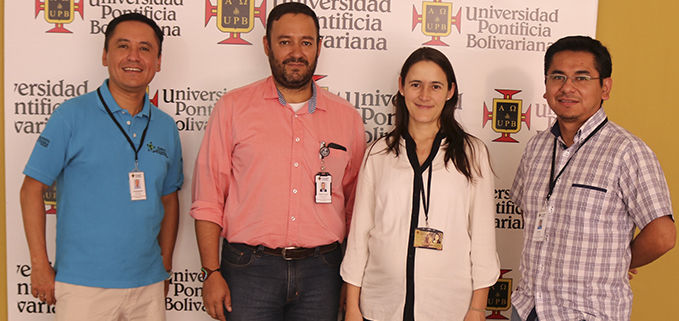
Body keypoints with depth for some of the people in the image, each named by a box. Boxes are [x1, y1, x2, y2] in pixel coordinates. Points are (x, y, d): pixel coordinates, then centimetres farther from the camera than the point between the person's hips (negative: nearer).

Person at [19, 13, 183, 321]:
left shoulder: (166, 126, 7)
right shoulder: (72, 115, -5)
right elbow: (32, 189, -4)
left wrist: (165, 266, 11)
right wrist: (40, 266, -8)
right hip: (83, 285, -4)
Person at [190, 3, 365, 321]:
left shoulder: (347, 117, 6)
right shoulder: (232, 107, 0)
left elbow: (355, 205, 10)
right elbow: (208, 200, -1)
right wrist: (212, 273, -6)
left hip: (321, 271, 2)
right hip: (249, 270, -2)